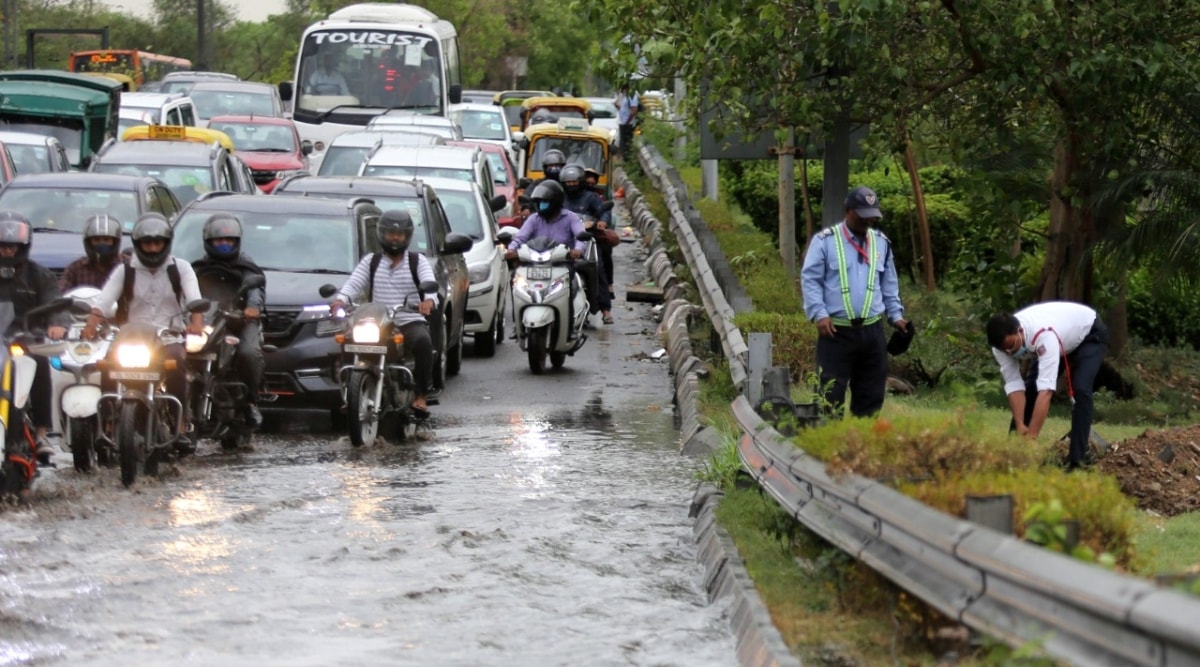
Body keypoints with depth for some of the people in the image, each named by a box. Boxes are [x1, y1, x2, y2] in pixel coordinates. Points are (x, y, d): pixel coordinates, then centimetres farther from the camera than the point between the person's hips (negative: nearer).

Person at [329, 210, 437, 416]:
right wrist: (340, 299, -24)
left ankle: (422, 396, -30)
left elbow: (429, 282, -8)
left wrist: (430, 300, -33)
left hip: (411, 323, -2)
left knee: (423, 341, -35)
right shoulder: (370, 261, 15)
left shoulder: (418, 261, 11)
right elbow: (354, 282, -1)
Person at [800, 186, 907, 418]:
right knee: (832, 391, -6)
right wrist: (819, 314, -17)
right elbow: (810, 280, -7)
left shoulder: (881, 243, 12)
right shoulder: (825, 241, -5)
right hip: (836, 330, -5)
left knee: (872, 391, 8)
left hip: (872, 330, 5)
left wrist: (896, 315, 10)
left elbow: (889, 284, 20)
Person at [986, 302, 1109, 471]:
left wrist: (1031, 436, -53)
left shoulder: (1044, 335, -47)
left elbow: (1046, 390, -50)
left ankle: (1078, 458, -22)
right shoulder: (1002, 340, -27)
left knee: (1080, 390, -26)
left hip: (1089, 333, -6)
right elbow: (1014, 385, -24)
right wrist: (1020, 426, -36)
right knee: (1029, 389, -3)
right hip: (1064, 338, 6)